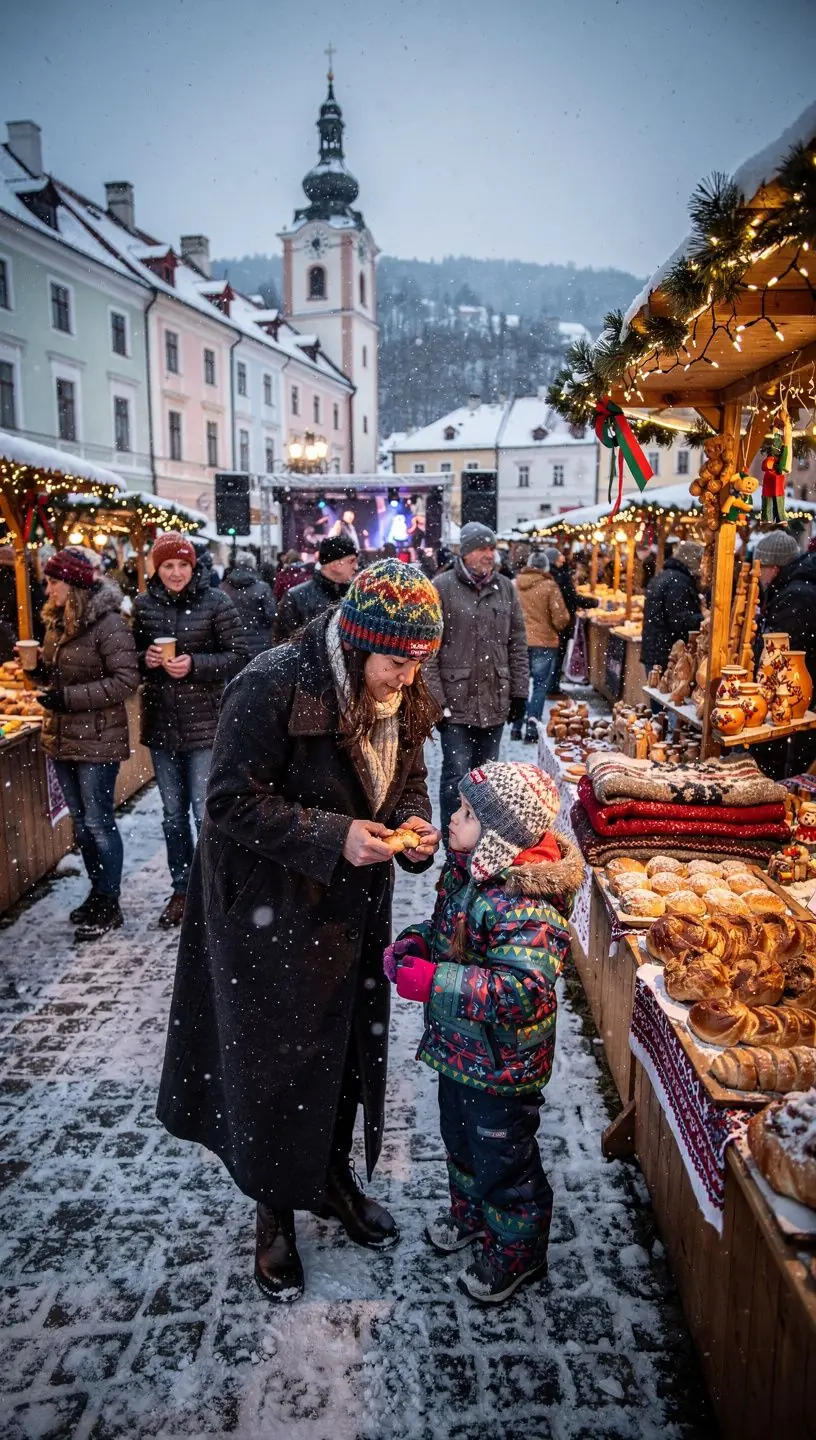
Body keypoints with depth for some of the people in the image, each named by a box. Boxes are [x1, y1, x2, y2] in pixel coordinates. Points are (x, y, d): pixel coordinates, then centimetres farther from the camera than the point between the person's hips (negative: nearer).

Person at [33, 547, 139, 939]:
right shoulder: (56, 620, 9)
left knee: (98, 822, 0)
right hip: (61, 737, 8)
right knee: (80, 821, 17)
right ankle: (97, 891, 32)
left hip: (97, 740, -8)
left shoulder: (108, 624, -16)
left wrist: (70, 697, -23)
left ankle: (109, 905, 14)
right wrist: (40, 672, -2)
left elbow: (126, 681, -20)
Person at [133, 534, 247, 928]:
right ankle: (181, 890, 29)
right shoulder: (143, 605, 4)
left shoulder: (215, 603, -7)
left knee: (206, 814, -2)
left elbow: (240, 656, -8)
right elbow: (131, 656, 14)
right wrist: (145, 659, -8)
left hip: (204, 723, -4)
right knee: (173, 814, 14)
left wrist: (194, 665, -20)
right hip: (161, 724, 4)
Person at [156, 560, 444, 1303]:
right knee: (275, 1059, 9)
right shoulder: (272, 686, -25)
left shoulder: (402, 697, -4)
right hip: (270, 908, -6)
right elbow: (233, 802, -22)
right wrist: (331, 837, -29)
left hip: (353, 904, 6)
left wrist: (414, 825, -11)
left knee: (349, 1041, 19)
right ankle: (275, 1213, 34)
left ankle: (334, 1177, 45)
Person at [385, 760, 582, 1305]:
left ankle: (516, 1252, 40)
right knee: (460, 1137, 29)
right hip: (460, 1049, 9)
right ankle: (470, 1212, 56)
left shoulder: (527, 906, -33)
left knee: (503, 1156, 14)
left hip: (502, 1067, -9)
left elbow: (524, 992, -40)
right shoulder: (465, 872, -4)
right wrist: (415, 942, -8)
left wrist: (436, 982, -40)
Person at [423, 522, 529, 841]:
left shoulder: (505, 588, 10)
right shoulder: (442, 588, -5)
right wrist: (435, 700, -11)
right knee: (457, 775, -2)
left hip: (495, 703, 4)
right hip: (456, 702, -4)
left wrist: (519, 693, 8)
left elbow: (517, 645, 13)